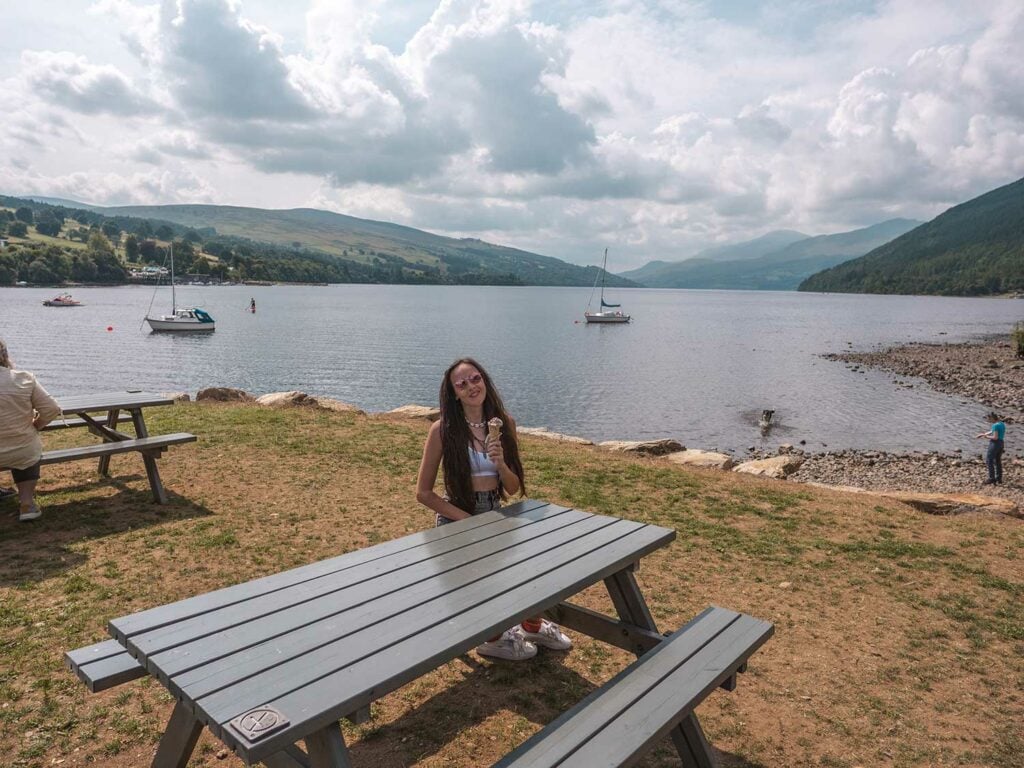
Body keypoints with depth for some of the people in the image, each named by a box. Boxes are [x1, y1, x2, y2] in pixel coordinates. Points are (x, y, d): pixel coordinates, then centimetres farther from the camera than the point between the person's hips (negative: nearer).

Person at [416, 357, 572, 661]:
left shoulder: (504, 423, 0)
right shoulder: (443, 430, -12)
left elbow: (513, 489, 3)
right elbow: (424, 493, -9)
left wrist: (501, 463, -18)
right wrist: (468, 520, -16)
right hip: (456, 519, -4)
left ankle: (533, 626, 17)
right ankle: (494, 638, 8)